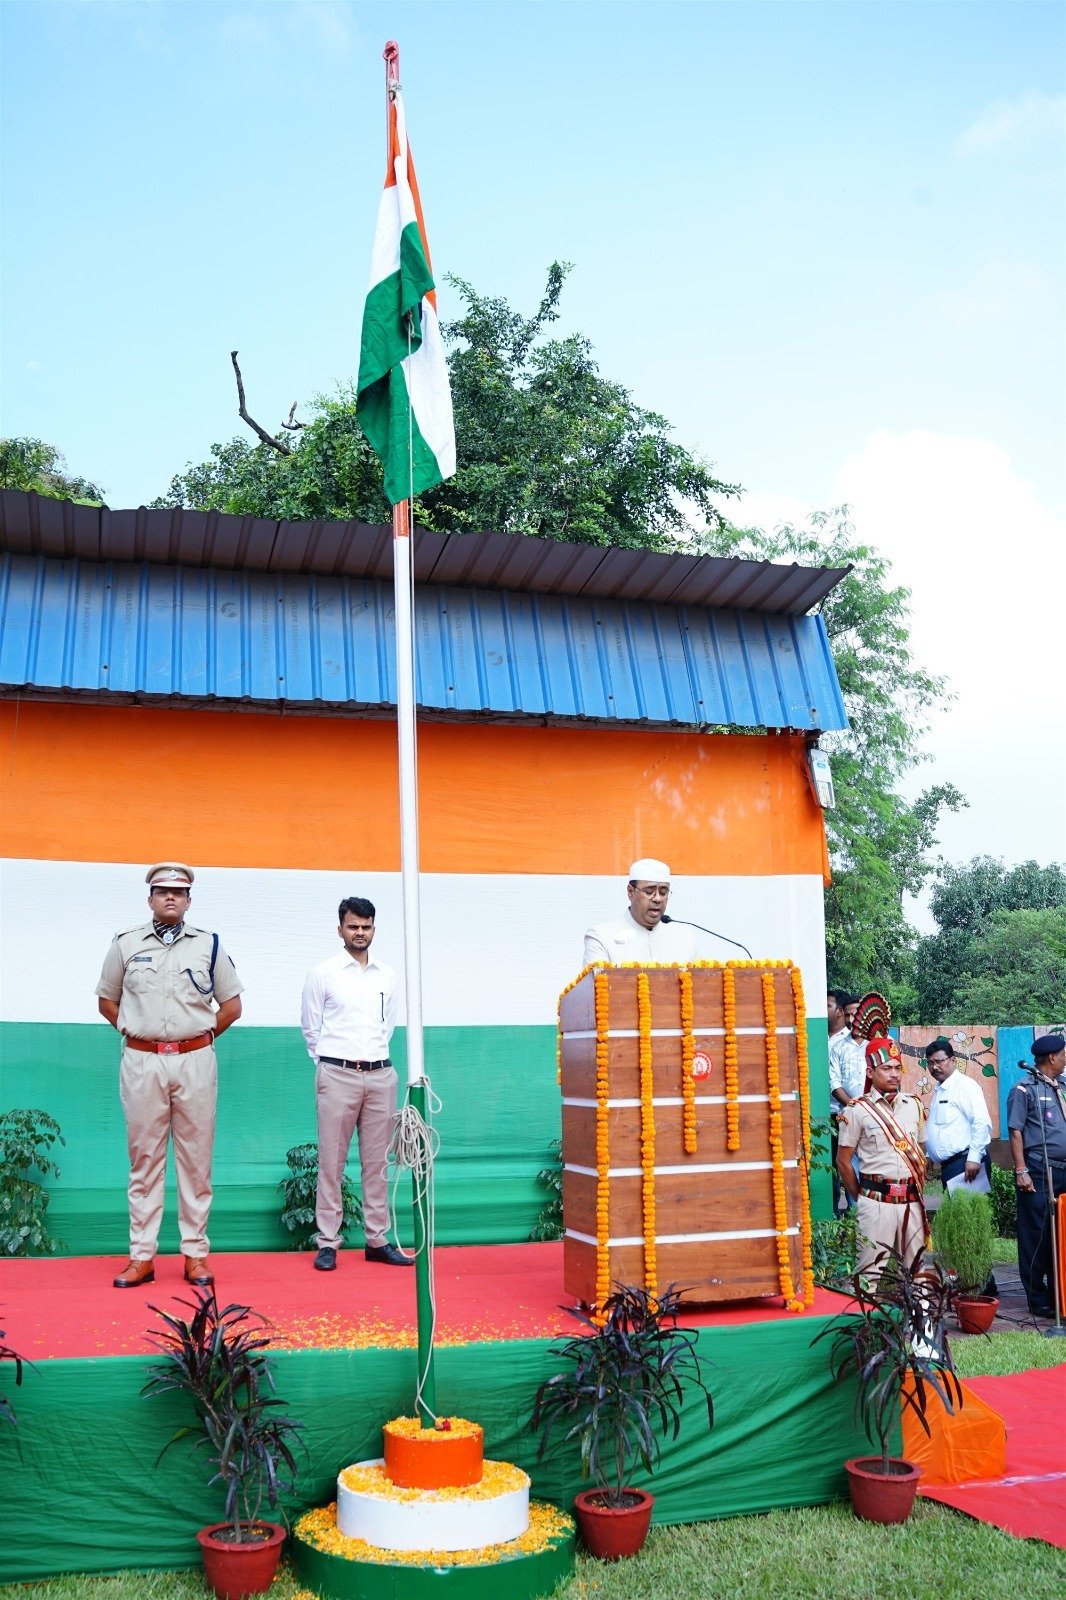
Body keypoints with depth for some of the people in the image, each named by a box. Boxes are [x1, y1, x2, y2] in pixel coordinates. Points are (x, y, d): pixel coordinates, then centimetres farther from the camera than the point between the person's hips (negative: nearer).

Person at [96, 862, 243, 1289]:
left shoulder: (208, 945, 7)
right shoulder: (126, 944, 7)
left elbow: (231, 1005, 13)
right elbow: (107, 1000, 16)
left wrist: (202, 1037, 7)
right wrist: (134, 1032, 8)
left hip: (195, 1062, 0)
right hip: (141, 1062, 0)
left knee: (196, 1159, 3)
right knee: (144, 1159, 4)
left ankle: (195, 1254, 10)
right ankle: (141, 1256, 10)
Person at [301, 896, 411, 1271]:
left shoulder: (387, 975, 11)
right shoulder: (323, 973, 1)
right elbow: (310, 1027, 6)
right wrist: (328, 1062, 9)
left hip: (380, 1074, 4)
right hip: (337, 1075, -3)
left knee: (378, 1162, 6)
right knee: (331, 1162, -1)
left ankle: (377, 1240, 13)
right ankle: (327, 1243, 5)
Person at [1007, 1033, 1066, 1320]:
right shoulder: (1025, 1089, -6)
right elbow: (1016, 1131, -9)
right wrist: (1021, 1171, -15)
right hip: (1039, 1172, -7)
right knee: (1036, 1235, 0)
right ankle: (1038, 1300, 7)